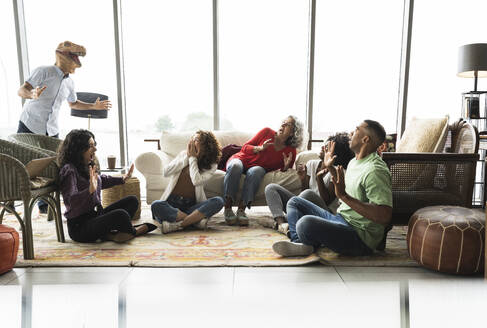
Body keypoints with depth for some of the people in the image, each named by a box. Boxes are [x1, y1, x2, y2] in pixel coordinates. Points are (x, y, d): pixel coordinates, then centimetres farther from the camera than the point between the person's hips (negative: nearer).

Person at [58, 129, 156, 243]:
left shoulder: (88, 166, 8)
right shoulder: (69, 170, -18)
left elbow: (101, 179, 29)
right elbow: (70, 200, -29)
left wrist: (123, 179, 26)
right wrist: (90, 190, -43)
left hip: (95, 215, 10)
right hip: (79, 226, -9)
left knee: (132, 200, 5)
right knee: (120, 214, -31)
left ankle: (109, 233, -10)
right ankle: (132, 232, 4)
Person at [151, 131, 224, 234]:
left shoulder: (211, 165, 2)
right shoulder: (183, 154, 10)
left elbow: (196, 181, -17)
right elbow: (165, 173, -3)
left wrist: (193, 158, -9)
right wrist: (187, 157, -5)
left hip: (191, 205, -1)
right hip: (171, 203, 1)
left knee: (218, 201, -28)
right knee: (156, 205, -32)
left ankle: (177, 224, -32)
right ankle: (196, 220, -25)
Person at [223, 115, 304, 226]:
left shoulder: (291, 152, 0)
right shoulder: (267, 132, -4)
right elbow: (245, 147, -2)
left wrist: (286, 167, -16)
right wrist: (260, 148, -19)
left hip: (258, 168, 0)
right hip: (241, 159, 0)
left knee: (256, 171, -37)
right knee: (235, 166, -37)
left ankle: (242, 209, -39)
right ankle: (227, 208, -35)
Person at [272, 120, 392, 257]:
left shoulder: (375, 170, -20)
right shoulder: (355, 161, 12)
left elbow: (384, 217, -29)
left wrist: (344, 196, -32)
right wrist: (330, 167, 25)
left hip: (360, 237, -10)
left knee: (306, 223, -35)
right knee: (294, 202, 13)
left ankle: (310, 244, 0)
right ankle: (298, 242, -10)